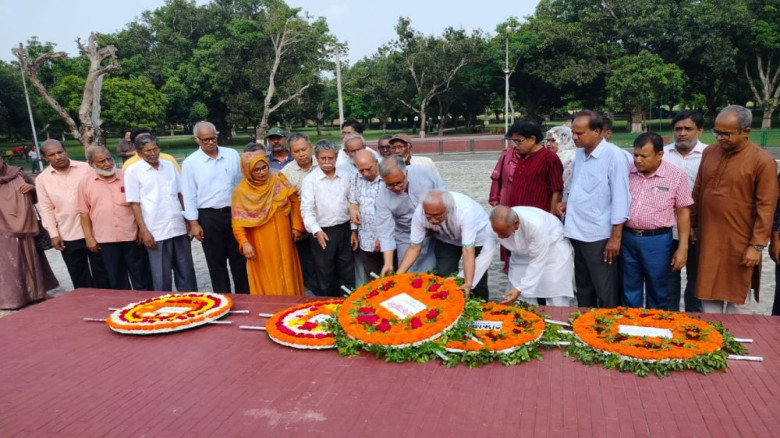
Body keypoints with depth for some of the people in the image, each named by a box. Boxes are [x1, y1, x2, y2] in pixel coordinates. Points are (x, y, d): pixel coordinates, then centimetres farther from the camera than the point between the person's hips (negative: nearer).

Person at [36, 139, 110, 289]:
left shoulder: (85, 168, -1)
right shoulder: (42, 179, 2)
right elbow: (46, 209, 3)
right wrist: (53, 234, -3)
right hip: (68, 236, 1)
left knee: (102, 273, 8)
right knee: (80, 279, 11)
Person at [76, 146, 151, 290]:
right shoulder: (85, 183, 3)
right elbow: (84, 212, 5)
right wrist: (89, 237, 0)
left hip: (133, 235, -1)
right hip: (106, 239, 1)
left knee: (140, 275, 7)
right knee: (116, 279, 11)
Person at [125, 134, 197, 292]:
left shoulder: (169, 165, 9)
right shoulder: (133, 171, -3)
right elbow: (134, 203, -5)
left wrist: (188, 220, 9)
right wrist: (144, 230, -10)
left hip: (179, 227, 4)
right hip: (156, 231, -4)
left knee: (186, 272, 11)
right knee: (161, 276, 4)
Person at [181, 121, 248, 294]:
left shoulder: (232, 155, 3)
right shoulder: (190, 163, -2)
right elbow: (189, 195, -2)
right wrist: (194, 223, -5)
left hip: (233, 213, 2)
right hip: (208, 217, -1)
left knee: (239, 260, 10)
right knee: (216, 263, 9)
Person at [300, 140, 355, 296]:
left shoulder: (345, 177, 4)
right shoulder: (310, 180, -6)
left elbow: (351, 204, 10)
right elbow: (306, 209, -10)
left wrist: (354, 230, 7)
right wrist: (316, 231, -23)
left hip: (344, 229, 3)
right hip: (323, 232, -3)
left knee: (347, 274, 13)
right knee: (325, 276, 9)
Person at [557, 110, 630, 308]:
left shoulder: (613, 155, -13)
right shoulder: (580, 153, 9)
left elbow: (620, 199, -15)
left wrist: (616, 237, -16)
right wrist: (568, 204, 3)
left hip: (599, 236, -7)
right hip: (576, 233, 7)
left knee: (606, 294, 3)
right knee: (583, 288, 19)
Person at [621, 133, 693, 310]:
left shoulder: (676, 176, -6)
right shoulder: (627, 172, 1)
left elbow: (683, 212, -2)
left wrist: (683, 248, -5)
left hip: (657, 241, -2)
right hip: (627, 238, 3)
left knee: (657, 292, 11)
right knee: (630, 291, 13)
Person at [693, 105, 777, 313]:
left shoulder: (763, 161, -11)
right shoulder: (709, 152, 5)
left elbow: (766, 208, -11)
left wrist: (757, 245, -12)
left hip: (738, 243, -4)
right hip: (708, 239, 4)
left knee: (734, 298, 9)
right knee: (708, 295, 10)